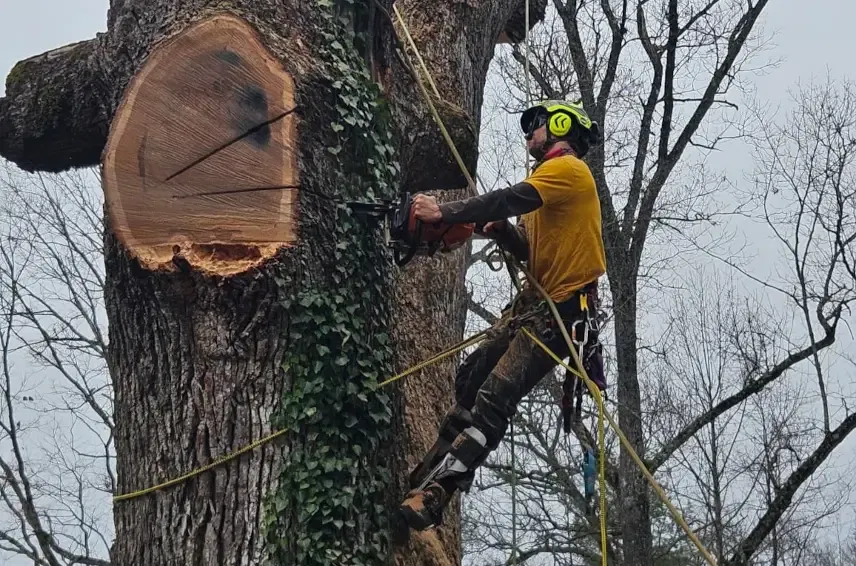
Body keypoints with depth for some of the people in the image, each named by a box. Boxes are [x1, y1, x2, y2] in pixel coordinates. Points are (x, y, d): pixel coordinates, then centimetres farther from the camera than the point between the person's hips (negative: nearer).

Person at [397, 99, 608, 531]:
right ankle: (428, 476, 13)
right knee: (471, 378, 8)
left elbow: (513, 199, -22)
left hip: (563, 307, -10)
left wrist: (444, 213, -20)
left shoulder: (567, 168, -7)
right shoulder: (553, 177, 24)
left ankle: (433, 494, -27)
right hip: (537, 302, 10)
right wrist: (502, 231, 1)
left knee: (495, 398, -19)